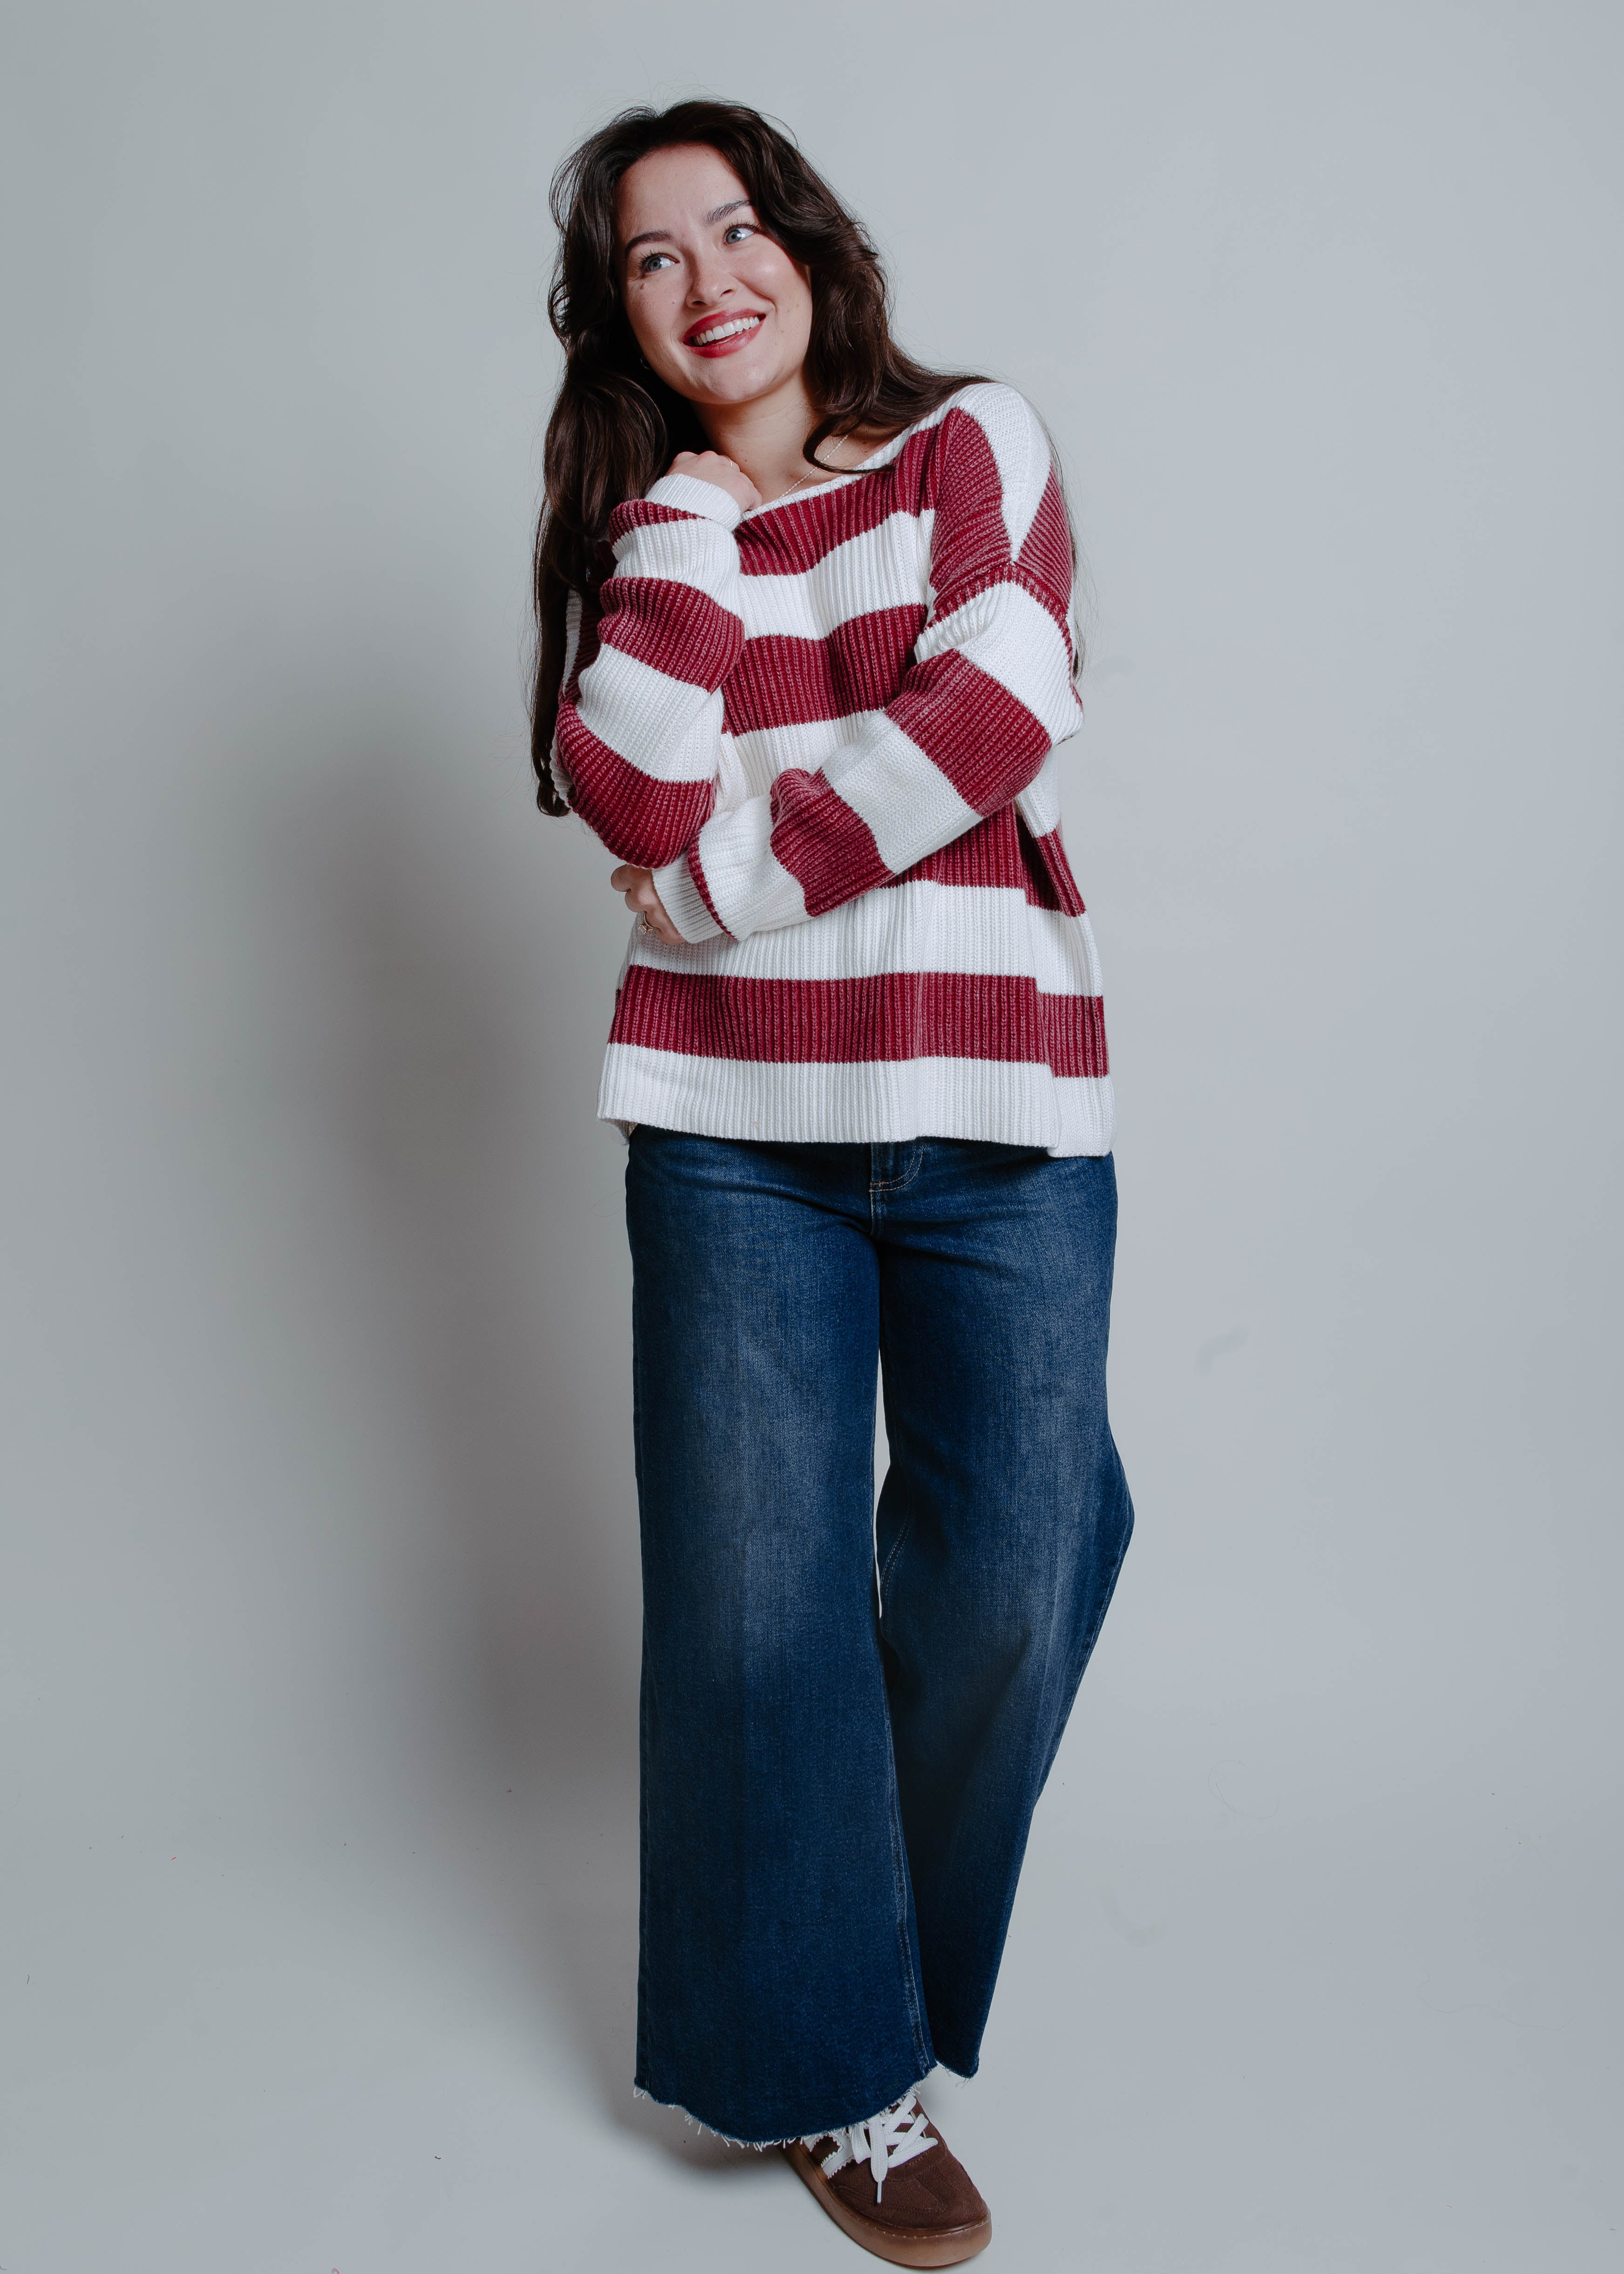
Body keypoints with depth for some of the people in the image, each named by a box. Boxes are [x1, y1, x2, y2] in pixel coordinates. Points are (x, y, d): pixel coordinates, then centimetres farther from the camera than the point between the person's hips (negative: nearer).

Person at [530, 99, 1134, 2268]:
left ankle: (885, 1927, 33)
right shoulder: (642, 528, 13)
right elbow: (644, 809, -7)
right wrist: (690, 515, -3)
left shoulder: (975, 444, 8)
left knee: (1010, 1575, 1)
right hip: (738, 1119, 1)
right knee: (758, 1589, 1)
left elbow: (1002, 711, -12)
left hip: (996, 1109, -1)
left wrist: (741, 871, -9)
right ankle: (830, 2064, 21)